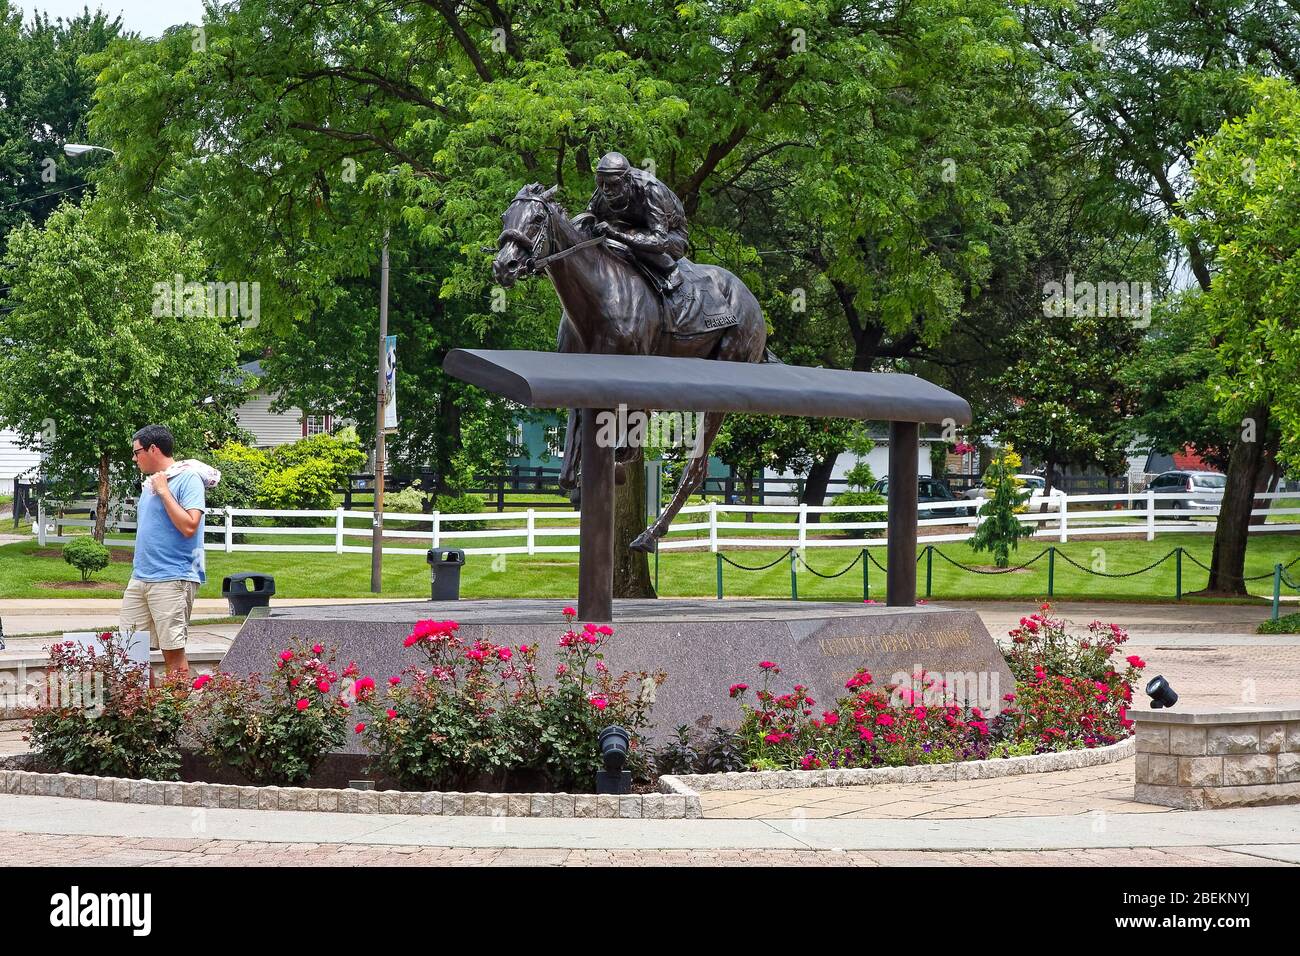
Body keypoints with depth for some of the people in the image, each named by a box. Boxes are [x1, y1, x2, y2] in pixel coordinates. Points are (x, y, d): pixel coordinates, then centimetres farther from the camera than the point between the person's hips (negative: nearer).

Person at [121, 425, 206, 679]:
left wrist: (163, 492, -14)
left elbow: (189, 526, -19)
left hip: (172, 579, -9)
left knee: (173, 651, -6)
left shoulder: (188, 478, -9)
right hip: (140, 579, 9)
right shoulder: (150, 482, 18)